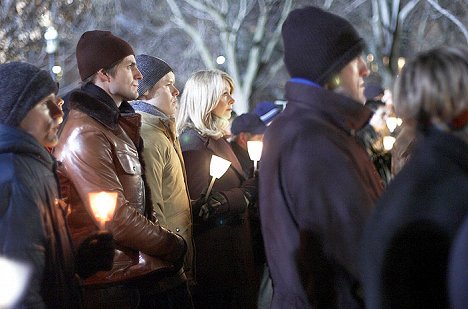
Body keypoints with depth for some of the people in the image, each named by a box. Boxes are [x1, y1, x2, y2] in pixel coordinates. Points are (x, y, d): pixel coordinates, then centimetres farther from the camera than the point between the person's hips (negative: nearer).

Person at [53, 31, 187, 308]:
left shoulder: (118, 122, 14)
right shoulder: (86, 134, -18)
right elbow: (116, 219, -23)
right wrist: (174, 247, -12)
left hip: (133, 272, 9)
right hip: (108, 282, -9)